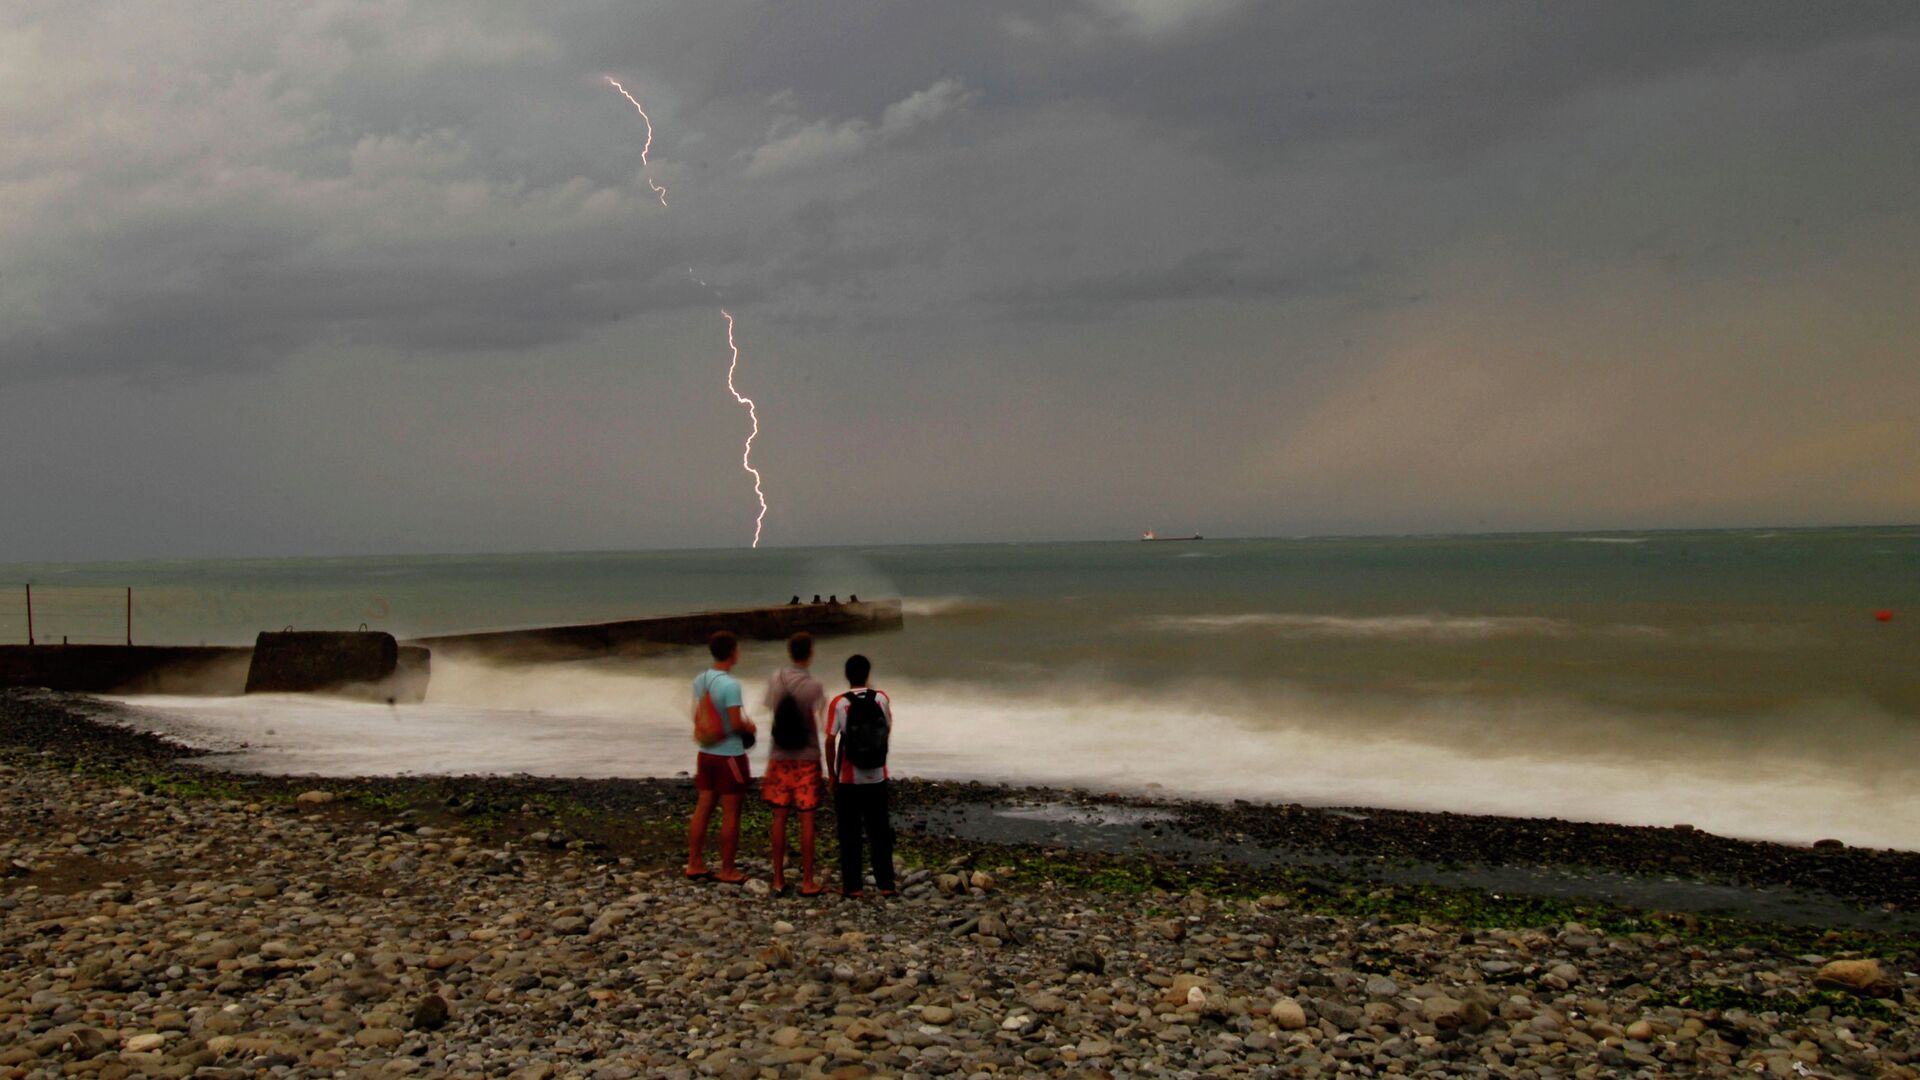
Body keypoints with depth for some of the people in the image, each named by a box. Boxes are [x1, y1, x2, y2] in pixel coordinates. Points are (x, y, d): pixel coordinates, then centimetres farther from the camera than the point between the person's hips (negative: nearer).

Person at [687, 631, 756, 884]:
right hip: (730, 755, -7)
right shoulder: (730, 685, -21)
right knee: (731, 813, 2)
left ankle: (694, 864, 18)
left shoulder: (700, 680, 4)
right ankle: (727, 870, 8)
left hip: (706, 752, 7)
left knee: (703, 807, 13)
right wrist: (749, 727, -1)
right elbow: (736, 723, -23)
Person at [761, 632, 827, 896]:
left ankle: (778, 879, 13)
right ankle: (808, 882, 6)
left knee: (780, 817, 9)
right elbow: (814, 723, -15)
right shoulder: (814, 686, -13)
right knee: (806, 819, 3)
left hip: (779, 757, 3)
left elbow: (771, 711, 7)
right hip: (806, 758, -3)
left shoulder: (775, 679, -1)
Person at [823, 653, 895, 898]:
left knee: (849, 833, 6)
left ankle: (853, 886, 7)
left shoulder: (839, 703, -11)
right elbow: (888, 731, 6)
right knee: (880, 831, 11)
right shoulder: (882, 699, -5)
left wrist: (832, 774, 2)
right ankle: (886, 883, 13)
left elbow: (830, 742, -8)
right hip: (877, 778, 2)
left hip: (848, 779, -2)